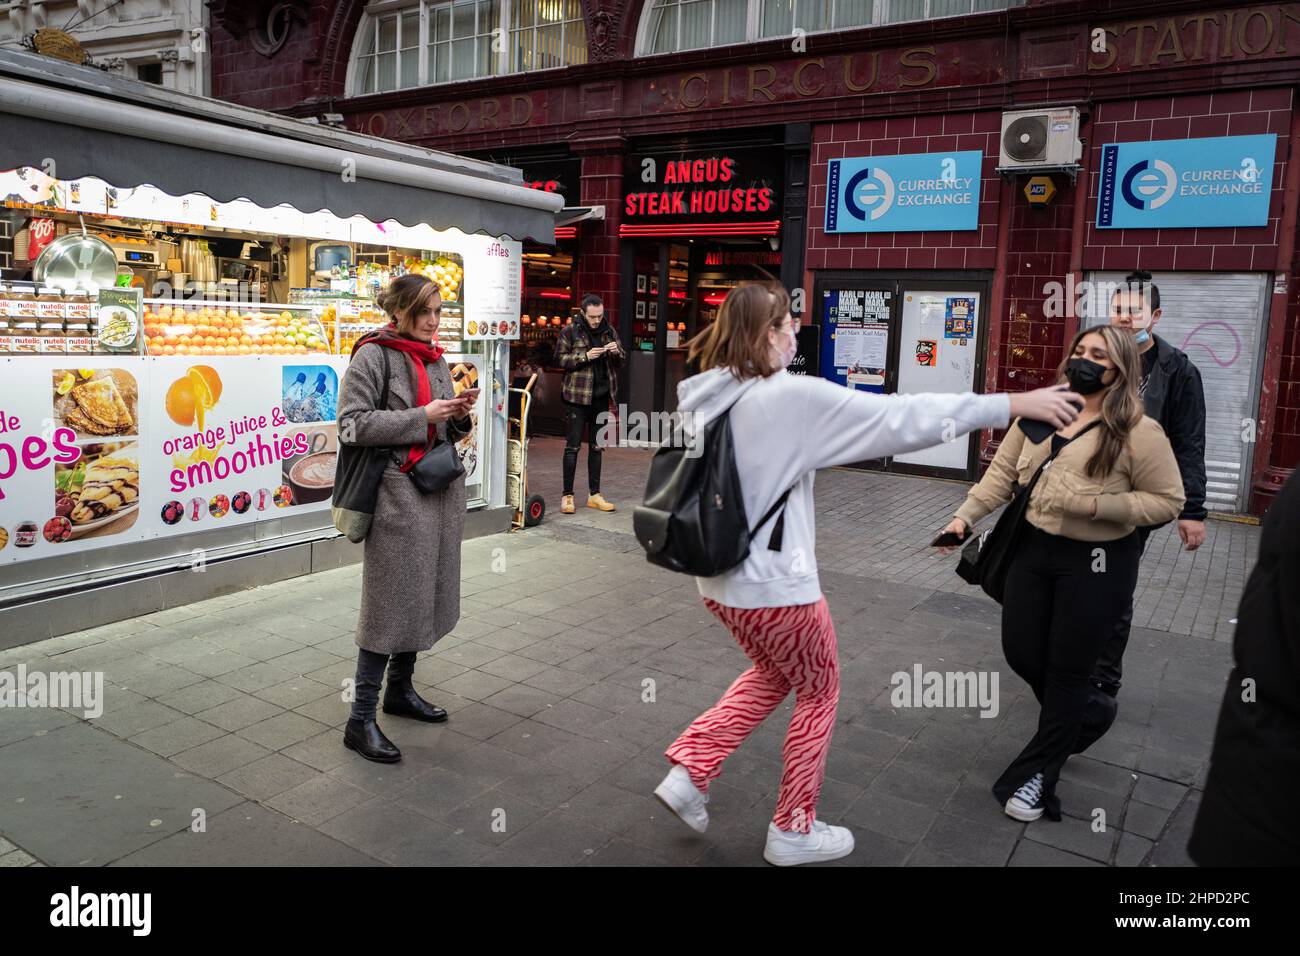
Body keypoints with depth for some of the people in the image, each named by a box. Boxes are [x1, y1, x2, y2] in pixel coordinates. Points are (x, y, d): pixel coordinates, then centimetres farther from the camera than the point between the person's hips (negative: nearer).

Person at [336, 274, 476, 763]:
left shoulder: (435, 358, 15)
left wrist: (459, 414, -2)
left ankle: (400, 688, 31)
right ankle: (361, 719, 5)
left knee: (426, 594, 14)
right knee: (391, 601, -5)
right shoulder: (372, 355, -7)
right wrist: (423, 416, -17)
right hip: (399, 491, -7)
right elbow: (353, 424, -14)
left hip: (442, 489, 7)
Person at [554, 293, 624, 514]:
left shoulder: (609, 331, 9)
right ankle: (567, 496, 3)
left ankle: (595, 495, 19)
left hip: (601, 396, 5)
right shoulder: (570, 331, -3)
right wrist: (585, 357, -17)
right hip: (577, 396, -5)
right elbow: (559, 359, -6)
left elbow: (621, 362, 15)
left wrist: (617, 352, -8)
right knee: (573, 446, -3)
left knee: (596, 446, 11)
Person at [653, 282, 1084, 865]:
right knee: (819, 692, 16)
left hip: (719, 576, 8)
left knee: (772, 674, 29)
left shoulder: (704, 396, 1)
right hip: (772, 583, -7)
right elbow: (900, 418, -19)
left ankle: (689, 771, 22)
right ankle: (793, 831, 28)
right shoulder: (792, 397, -21)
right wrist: (1014, 404, -13)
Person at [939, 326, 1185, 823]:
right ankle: (1067, 723, 45)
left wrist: (1095, 506, -22)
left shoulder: (1137, 430, -14)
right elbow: (1002, 472, 2)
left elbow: (1168, 501, -10)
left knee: (1068, 668, 6)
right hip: (1033, 549, 5)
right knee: (1021, 653, 12)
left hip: (1096, 562, -5)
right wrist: (965, 515, -8)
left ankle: (1037, 773, 24)